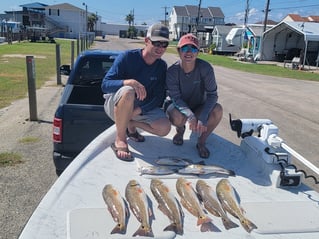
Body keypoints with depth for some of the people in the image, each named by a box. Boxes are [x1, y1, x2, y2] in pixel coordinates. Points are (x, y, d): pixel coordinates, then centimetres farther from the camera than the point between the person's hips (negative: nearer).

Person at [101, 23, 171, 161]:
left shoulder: (162, 66, -2)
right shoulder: (127, 57, -16)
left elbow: (159, 98, -6)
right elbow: (105, 85, -22)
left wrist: (139, 110, -23)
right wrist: (128, 81, -41)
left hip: (143, 107, 5)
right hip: (115, 104, -4)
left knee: (164, 128, -21)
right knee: (128, 92, -40)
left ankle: (130, 125, 8)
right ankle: (120, 140, -25)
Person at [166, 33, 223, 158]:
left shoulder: (205, 68, -20)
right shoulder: (172, 71, -20)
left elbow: (212, 94, -19)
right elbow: (175, 98, -21)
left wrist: (203, 118, -32)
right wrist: (190, 116, -39)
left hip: (199, 108, 1)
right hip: (180, 107, -1)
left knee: (218, 110, -29)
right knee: (177, 117, -36)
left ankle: (201, 142, -6)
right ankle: (180, 130, 6)